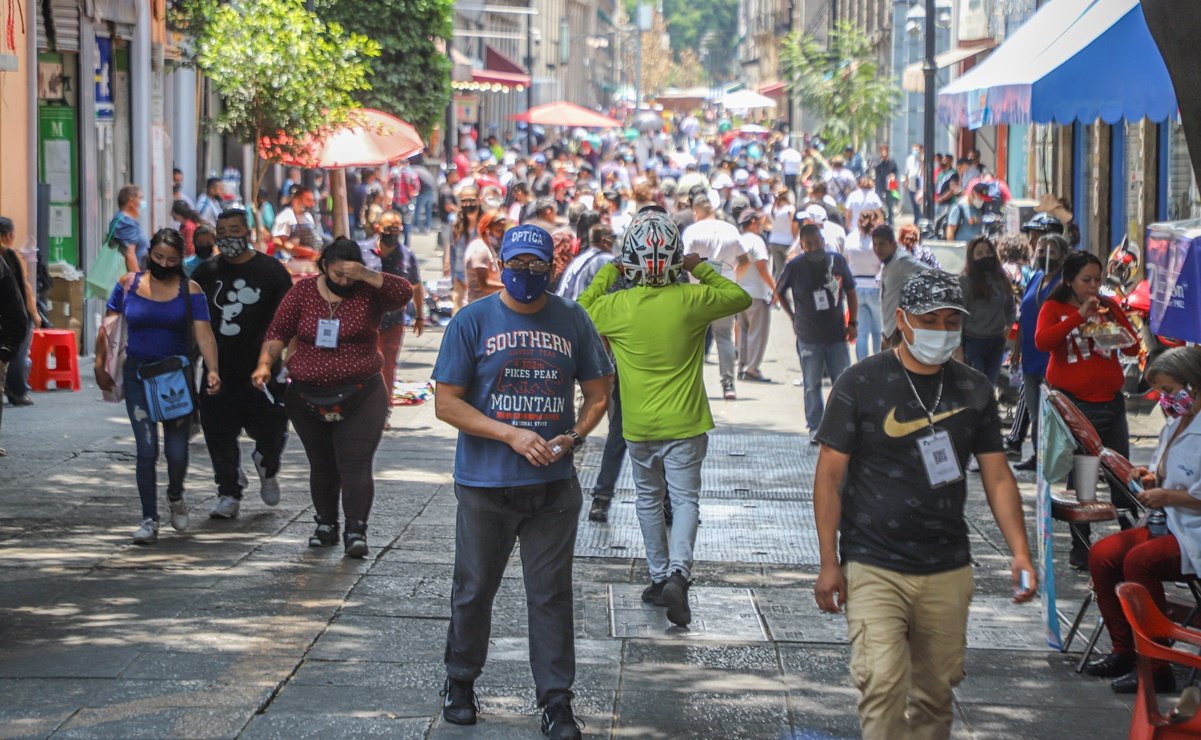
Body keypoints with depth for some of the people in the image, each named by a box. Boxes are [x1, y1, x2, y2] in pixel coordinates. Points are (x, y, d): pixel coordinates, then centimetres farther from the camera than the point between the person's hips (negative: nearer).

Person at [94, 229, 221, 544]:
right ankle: (149, 519, 0)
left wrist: (212, 370, -25)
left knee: (177, 450, 3)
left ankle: (175, 496, 36)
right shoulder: (128, 285, 2)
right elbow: (109, 327, 8)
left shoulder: (190, 291, -2)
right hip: (138, 376, 0)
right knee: (146, 449, -8)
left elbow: (203, 333, -12)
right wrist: (101, 365, 3)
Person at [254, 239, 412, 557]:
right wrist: (265, 364, -12)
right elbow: (278, 332, 3)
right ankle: (326, 525, 26)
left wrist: (366, 275, -24)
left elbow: (404, 292, -17)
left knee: (356, 465, -10)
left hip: (360, 397, -2)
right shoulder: (303, 292, 3)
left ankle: (356, 531, -12)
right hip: (308, 398, 3)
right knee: (322, 465, 13)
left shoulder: (368, 293, -2)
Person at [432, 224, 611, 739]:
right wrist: (512, 435, -15)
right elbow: (447, 403, -5)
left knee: (552, 595, 3)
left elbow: (598, 393, 12)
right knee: (474, 590, 9)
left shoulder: (572, 321, 5)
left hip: (554, 484, 1)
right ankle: (460, 682, 28)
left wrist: (574, 437, -8)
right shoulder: (472, 321, -3)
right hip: (485, 484, -1)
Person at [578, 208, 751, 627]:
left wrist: (608, 273, 13)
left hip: (639, 424, 1)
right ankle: (678, 572, -18)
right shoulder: (690, 300, -13)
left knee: (649, 500, 18)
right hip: (685, 421, -1)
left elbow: (581, 312, 11)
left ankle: (660, 577, 24)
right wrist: (701, 269, 9)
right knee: (685, 499, 3)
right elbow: (740, 298, 4)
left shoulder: (616, 306, -11)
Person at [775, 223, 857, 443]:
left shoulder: (837, 261, -2)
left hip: (837, 335, 1)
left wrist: (853, 322, 6)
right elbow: (779, 293, 11)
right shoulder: (794, 267, -6)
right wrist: (793, 317, 6)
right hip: (809, 338, -1)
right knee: (812, 385, 6)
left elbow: (850, 291, 10)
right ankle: (815, 427, 16)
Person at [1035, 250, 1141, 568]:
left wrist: (1119, 332, -14)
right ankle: (1080, 550, 10)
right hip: (1074, 404, -3)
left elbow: (1134, 348, 8)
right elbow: (1041, 341, -20)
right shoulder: (1055, 308, -1)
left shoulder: (1109, 307, 10)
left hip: (1110, 401, 3)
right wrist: (1079, 316, -24)